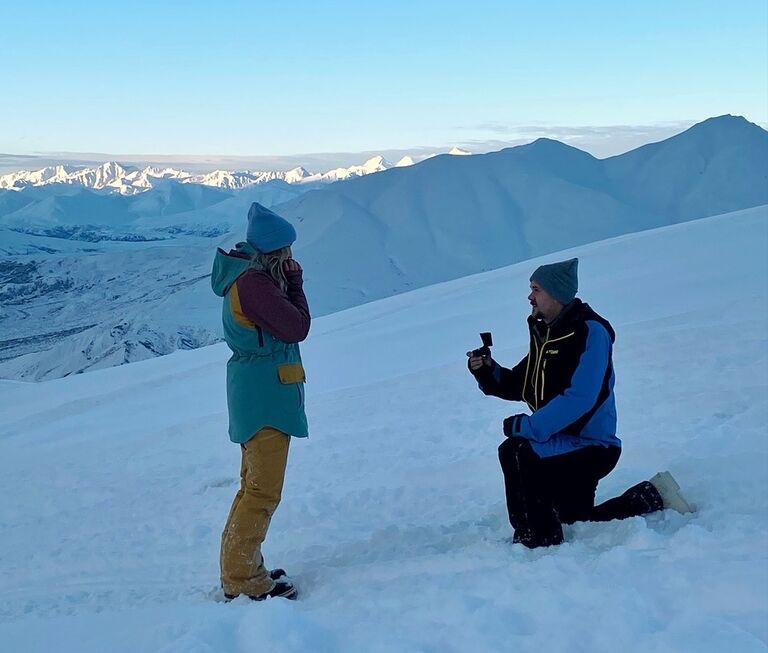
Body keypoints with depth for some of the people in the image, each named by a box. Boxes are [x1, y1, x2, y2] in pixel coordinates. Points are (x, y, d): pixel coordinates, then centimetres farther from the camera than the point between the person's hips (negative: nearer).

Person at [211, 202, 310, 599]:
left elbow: (285, 320, 13)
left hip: (256, 392, 11)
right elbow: (297, 327, -16)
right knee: (263, 492, -6)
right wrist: (294, 281, -7)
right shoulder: (252, 282, -20)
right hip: (265, 394, -11)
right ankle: (242, 581, 0)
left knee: (255, 485, 19)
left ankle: (239, 568, 28)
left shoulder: (248, 276, 12)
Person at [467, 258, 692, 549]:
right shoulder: (545, 334, 7)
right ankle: (653, 496, 30)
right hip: (568, 443, 10)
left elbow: (579, 398, -30)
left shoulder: (590, 331, -19)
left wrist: (529, 426, -28)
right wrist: (488, 372, -8)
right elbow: (518, 386, 12)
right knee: (575, 519, 22)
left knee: (516, 452, -28)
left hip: (591, 445, -10)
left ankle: (537, 540, -18)